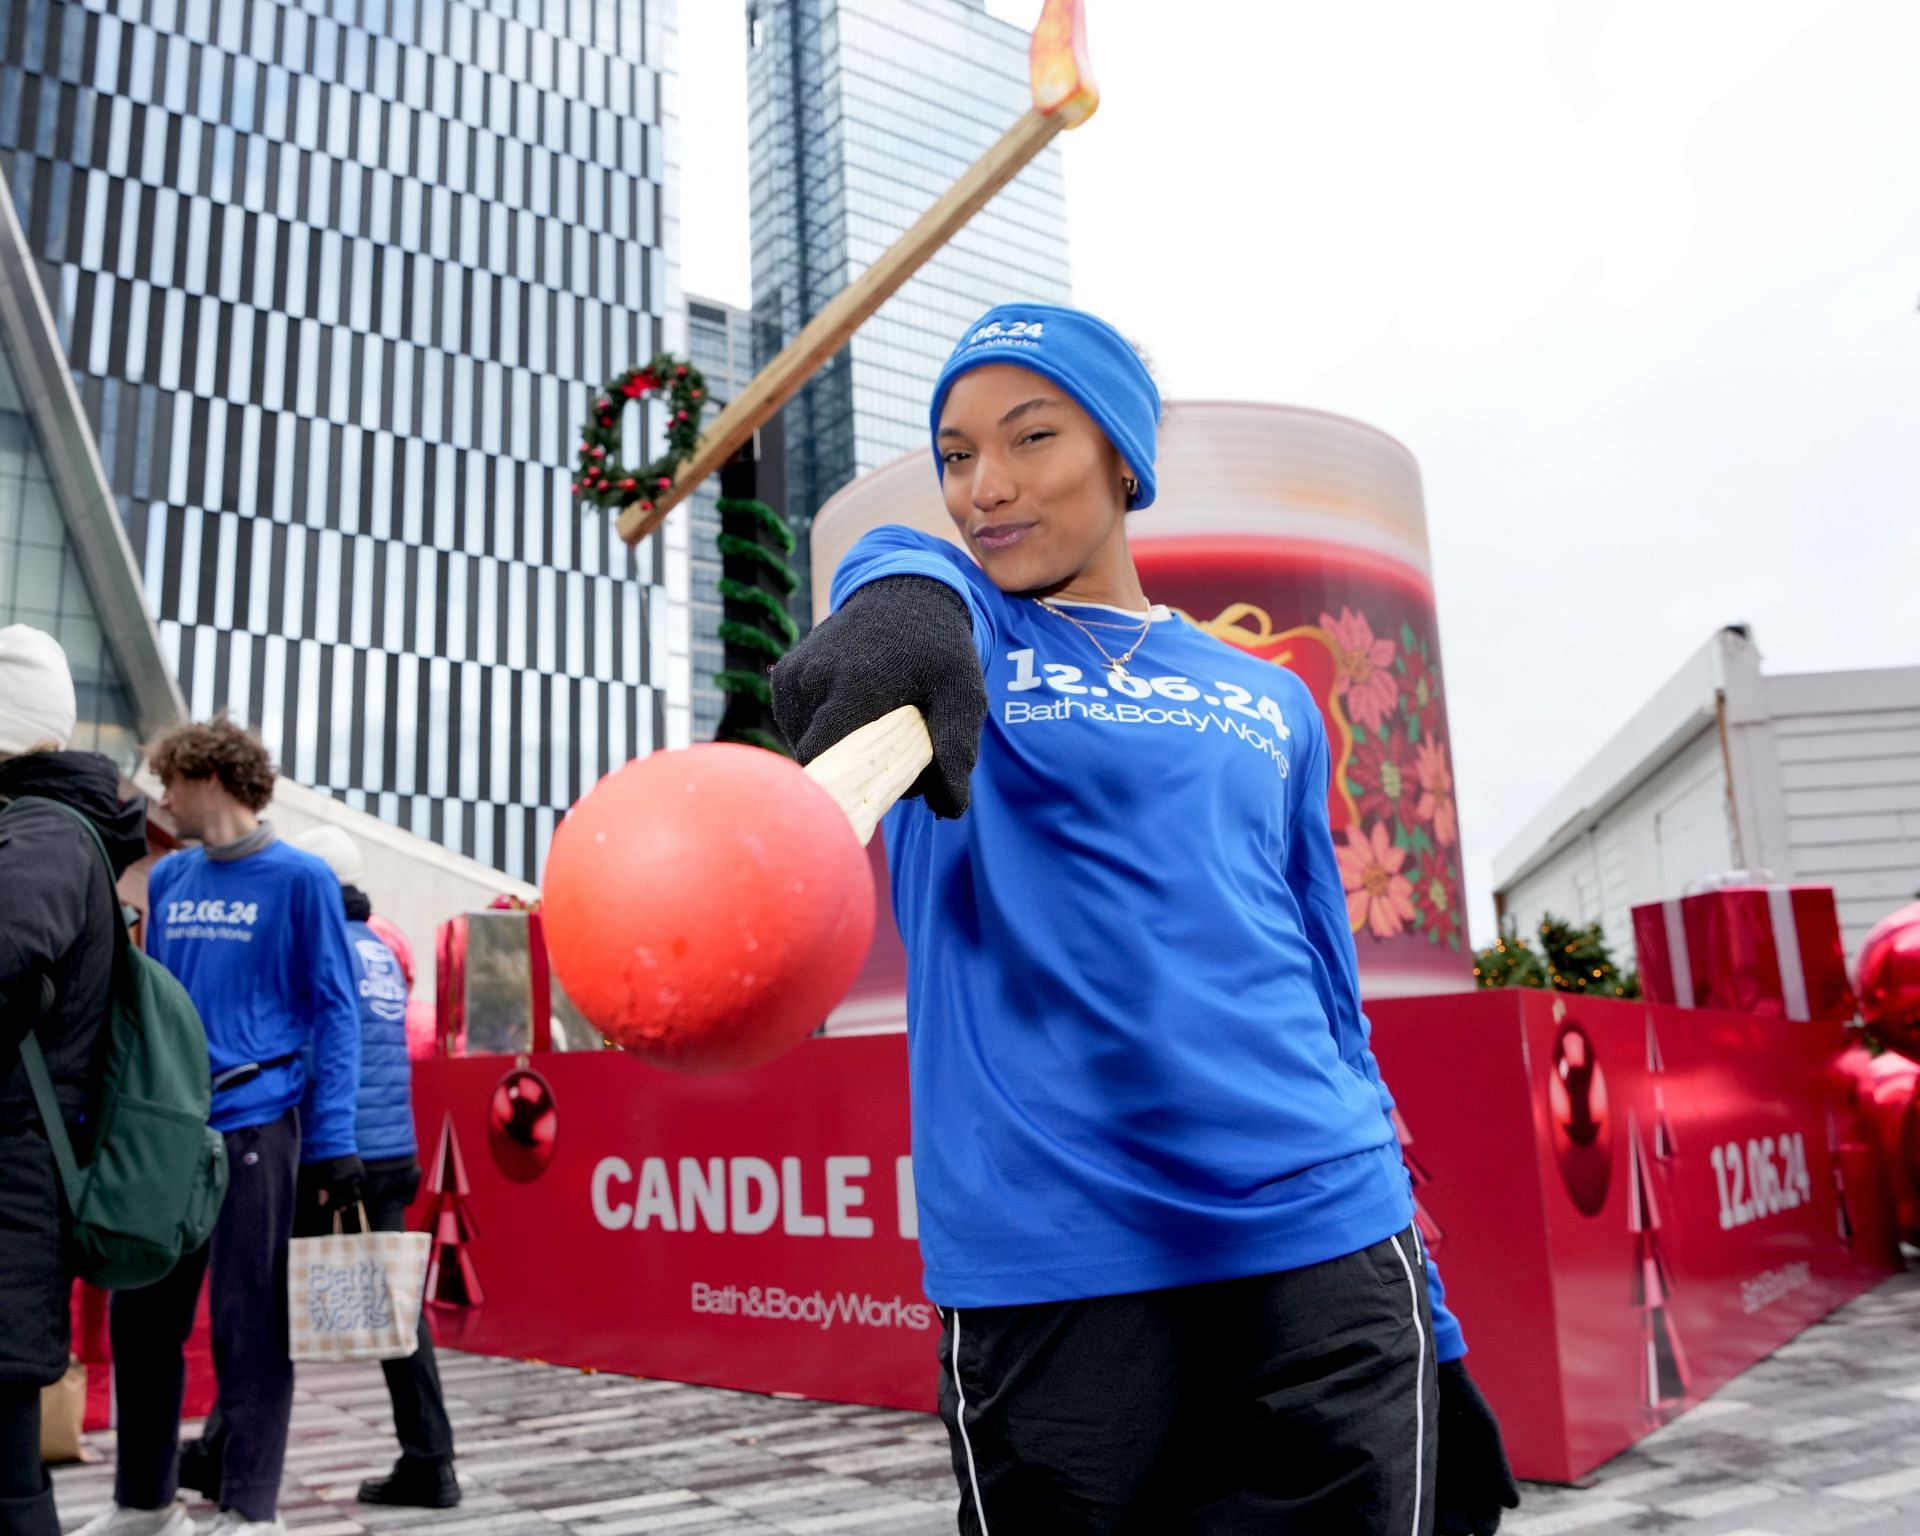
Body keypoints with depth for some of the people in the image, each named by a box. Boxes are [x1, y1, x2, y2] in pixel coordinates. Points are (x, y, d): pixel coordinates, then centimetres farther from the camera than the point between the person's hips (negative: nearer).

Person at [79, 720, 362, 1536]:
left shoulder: (299, 878, -7)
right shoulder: (168, 879, 11)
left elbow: (334, 1011, -8)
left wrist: (333, 1141, -13)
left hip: (254, 1126, -6)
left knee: (250, 1323, 2)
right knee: (140, 1316, 14)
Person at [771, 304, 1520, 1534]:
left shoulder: (1272, 704, 14)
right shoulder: (955, 631, 7)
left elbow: (1328, 999, 16)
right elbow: (900, 567, -19)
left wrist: (1425, 1319, 14)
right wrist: (906, 604, -44)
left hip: (1320, 1250, 3)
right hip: (1044, 1274, -2)